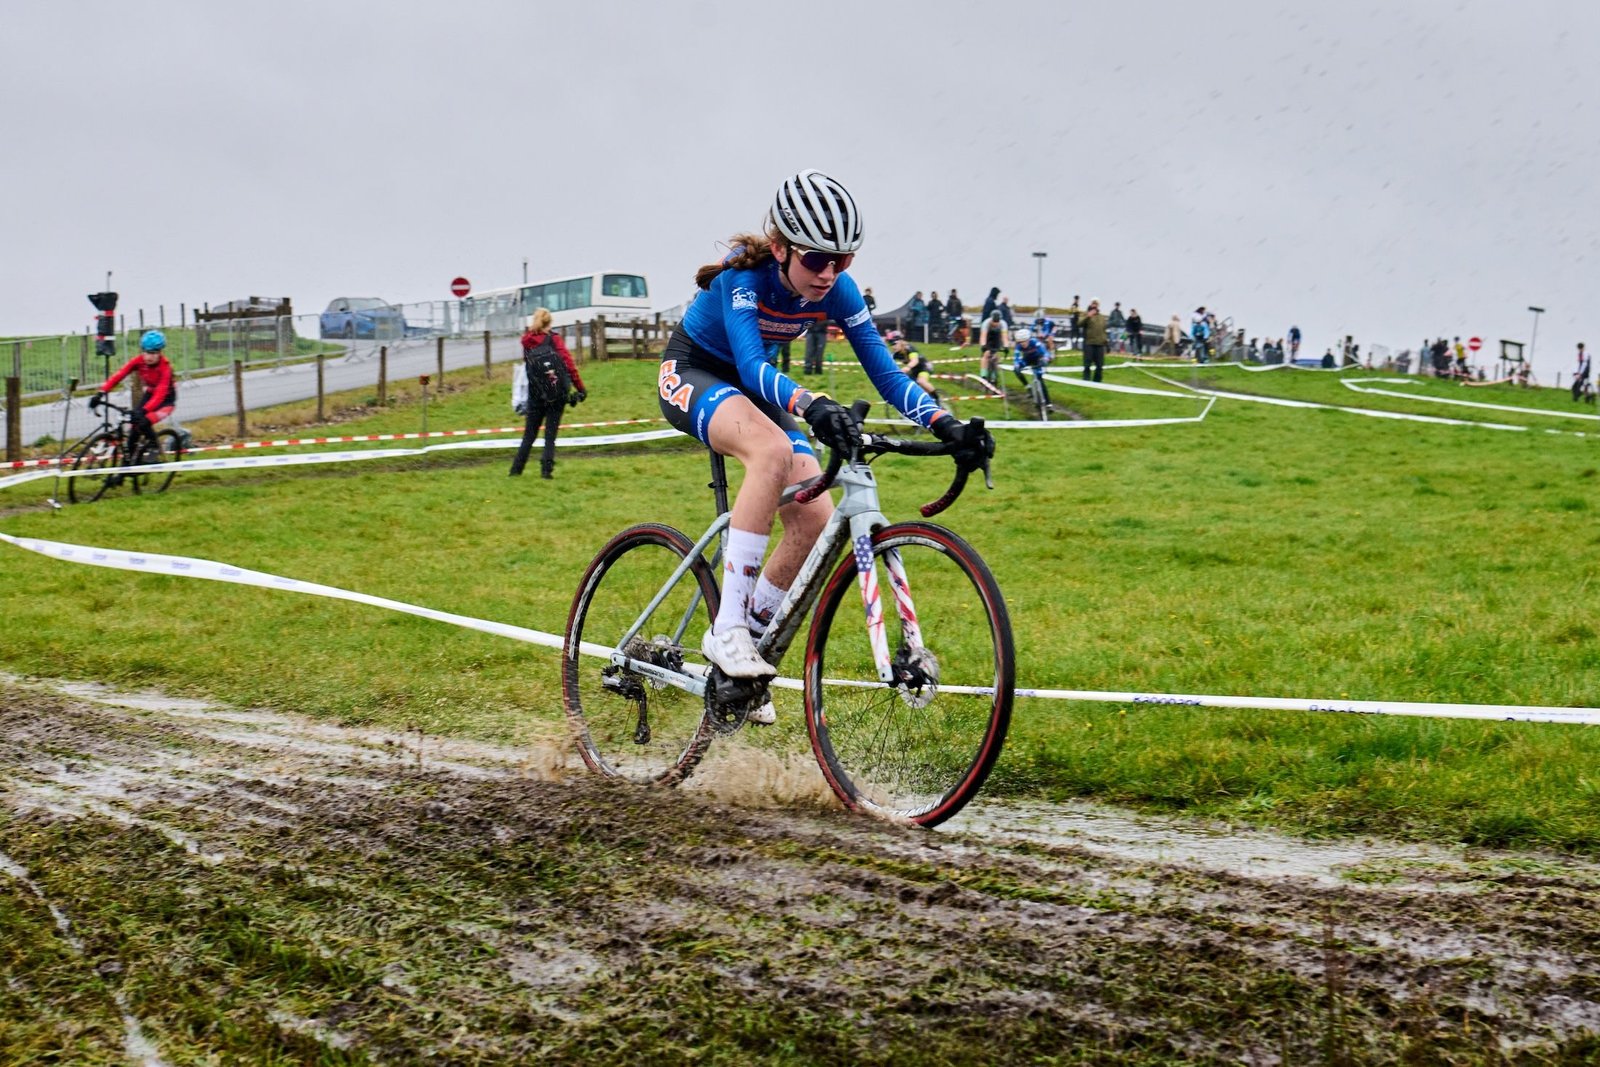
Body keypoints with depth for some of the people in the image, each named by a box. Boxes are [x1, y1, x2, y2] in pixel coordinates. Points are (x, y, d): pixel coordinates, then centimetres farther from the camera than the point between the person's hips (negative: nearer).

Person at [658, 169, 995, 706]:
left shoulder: (837, 290, -16)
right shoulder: (745, 273, -30)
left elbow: (884, 371, -17)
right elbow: (751, 365, -44)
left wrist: (947, 426, -33)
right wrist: (813, 406, -63)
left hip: (754, 387, 6)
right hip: (692, 373, -6)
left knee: (815, 518, -15)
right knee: (772, 448, -38)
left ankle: (751, 633, 6)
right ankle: (727, 628, -35)